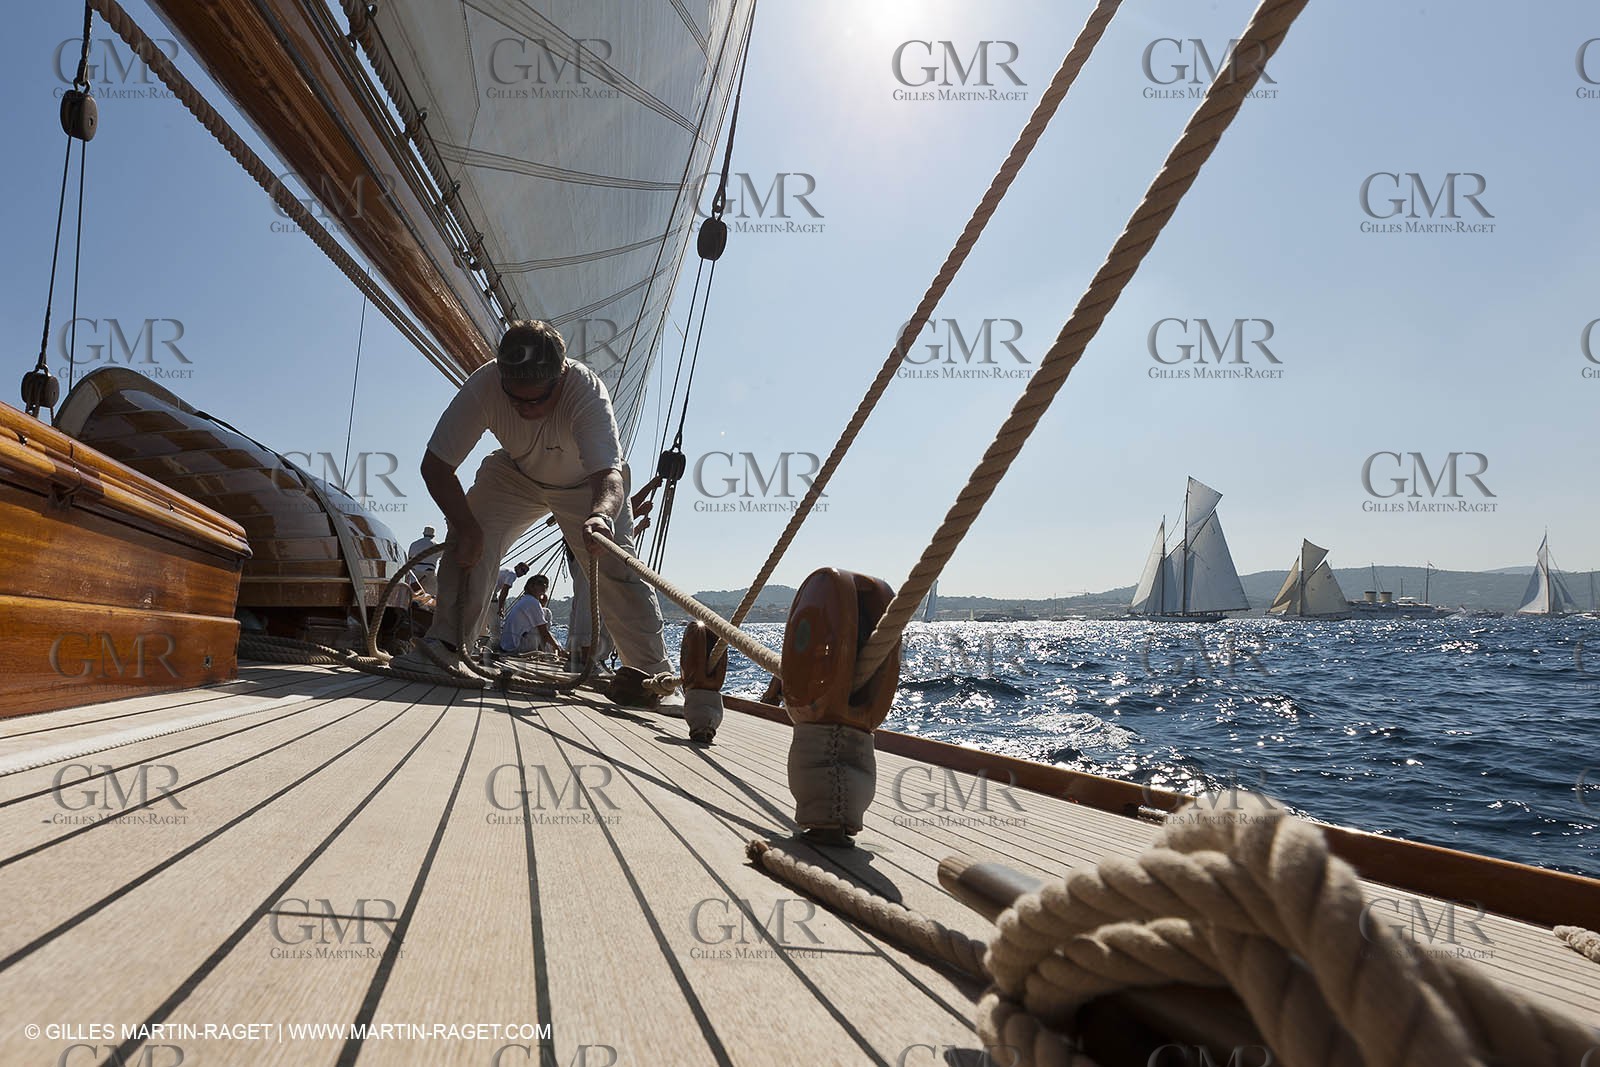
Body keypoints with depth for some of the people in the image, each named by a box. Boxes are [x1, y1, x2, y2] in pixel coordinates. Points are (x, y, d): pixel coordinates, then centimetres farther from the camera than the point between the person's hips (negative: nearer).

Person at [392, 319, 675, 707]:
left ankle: (653, 672, -5)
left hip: (586, 483, -2)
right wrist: (468, 528, -34)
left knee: (616, 565, -15)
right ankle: (445, 645, -11)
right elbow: (435, 466, -25)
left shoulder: (587, 391, -41)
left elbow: (609, 475, -52)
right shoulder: (482, 385, -34)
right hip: (515, 474, 2)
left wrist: (601, 515, -73)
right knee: (468, 539, -21)